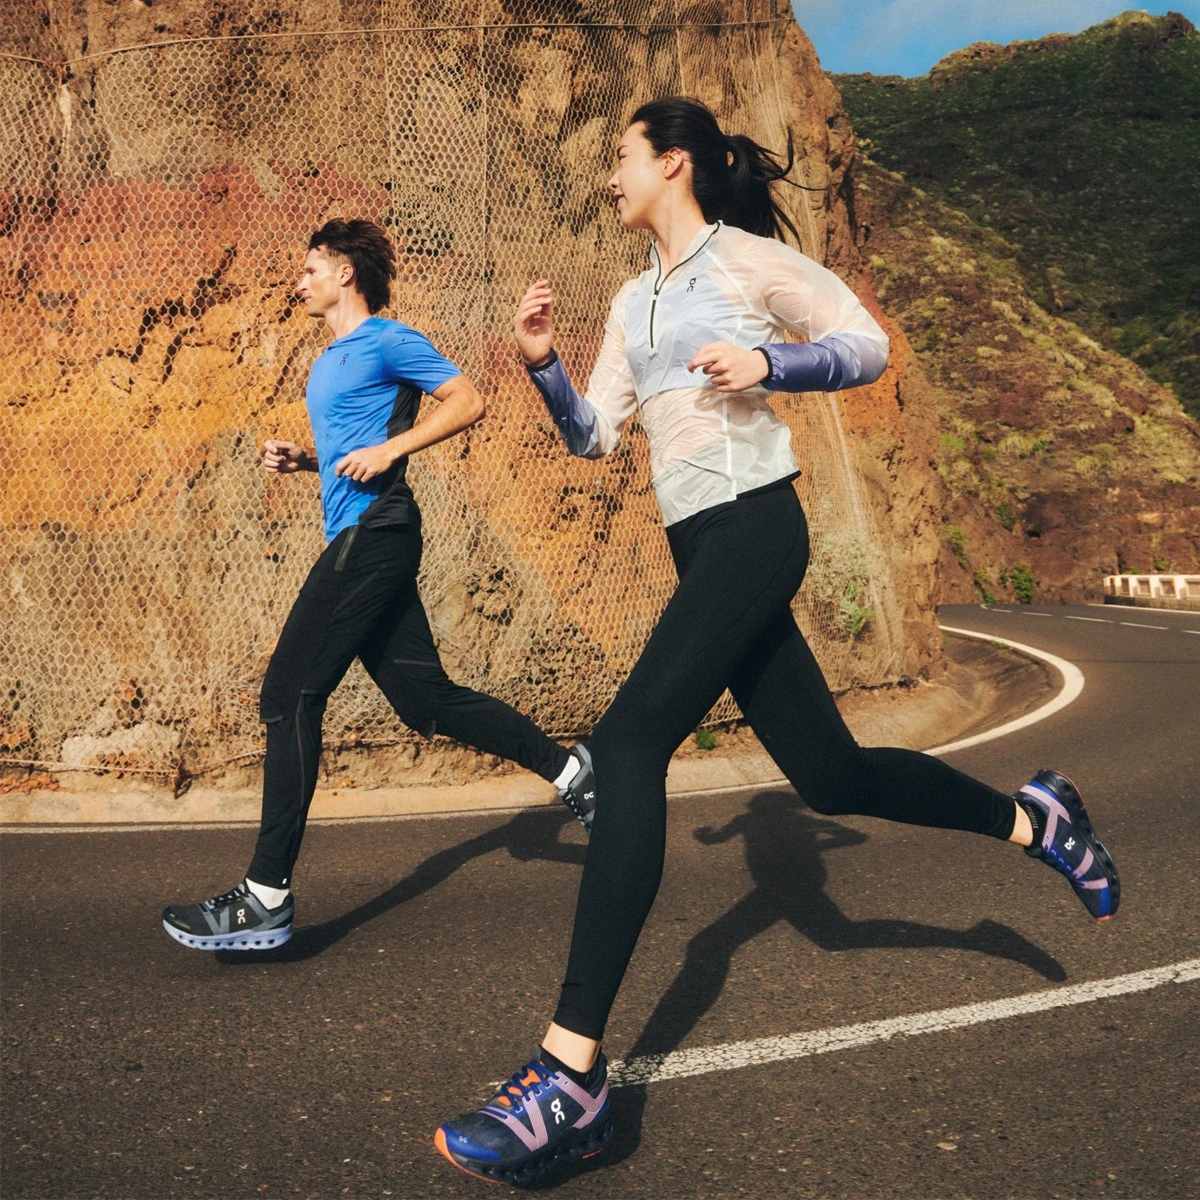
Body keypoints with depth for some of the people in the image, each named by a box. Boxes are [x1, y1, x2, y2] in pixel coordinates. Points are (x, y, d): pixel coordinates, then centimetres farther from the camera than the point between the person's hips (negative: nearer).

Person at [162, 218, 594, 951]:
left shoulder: (387, 342, -2)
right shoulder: (327, 366, 25)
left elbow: (469, 402, -8)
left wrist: (390, 449, -16)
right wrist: (302, 460, 14)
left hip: (375, 533, -10)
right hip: (360, 540, 10)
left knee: (290, 695, -12)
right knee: (428, 700, 8)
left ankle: (267, 898, -10)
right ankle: (570, 770, 18)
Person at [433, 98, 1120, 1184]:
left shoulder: (746, 257, 1)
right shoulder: (634, 301, 21)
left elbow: (867, 345, 2)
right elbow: (593, 434, 18)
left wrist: (767, 363, -14)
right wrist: (540, 360, 2)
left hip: (753, 526, -9)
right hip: (700, 547, 9)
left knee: (628, 744, -22)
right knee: (828, 774, 10)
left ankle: (572, 1075, -23)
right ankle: (1033, 818, 32)